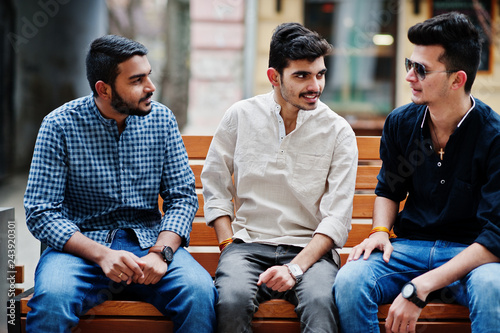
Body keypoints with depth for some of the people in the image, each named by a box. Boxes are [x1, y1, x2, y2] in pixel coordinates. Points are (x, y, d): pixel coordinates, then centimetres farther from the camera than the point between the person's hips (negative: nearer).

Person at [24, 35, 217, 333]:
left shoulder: (161, 120, 3)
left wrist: (161, 252, -16)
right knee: (52, 299, -35)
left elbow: (182, 197, 4)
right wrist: (100, 254, -22)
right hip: (82, 245, -2)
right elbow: (41, 213, -8)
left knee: (200, 293, -28)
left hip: (149, 241, 2)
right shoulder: (60, 126, -5)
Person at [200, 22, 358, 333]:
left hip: (310, 249, -1)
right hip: (248, 244, 1)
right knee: (232, 299, -32)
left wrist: (295, 267, -16)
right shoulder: (241, 116, 6)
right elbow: (215, 185, 14)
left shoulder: (339, 132, 1)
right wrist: (230, 246, 0)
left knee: (321, 301, -35)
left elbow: (337, 217, -3)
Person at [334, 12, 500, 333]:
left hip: (471, 252, -3)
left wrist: (420, 288, -27)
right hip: (409, 246, 3)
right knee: (349, 281, -28)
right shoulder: (400, 123, 2)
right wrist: (380, 231, -3)